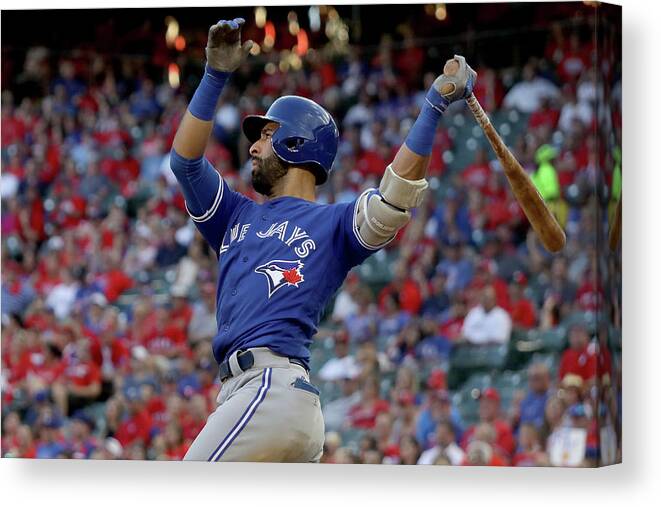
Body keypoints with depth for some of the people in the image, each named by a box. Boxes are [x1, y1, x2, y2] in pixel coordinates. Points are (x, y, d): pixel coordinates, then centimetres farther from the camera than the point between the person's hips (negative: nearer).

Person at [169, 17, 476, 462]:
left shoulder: (333, 223, 8)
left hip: (272, 387, -7)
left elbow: (396, 196, -9)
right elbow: (185, 159, 15)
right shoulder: (238, 217, 27)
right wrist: (216, 76, 8)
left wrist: (434, 107, -13)